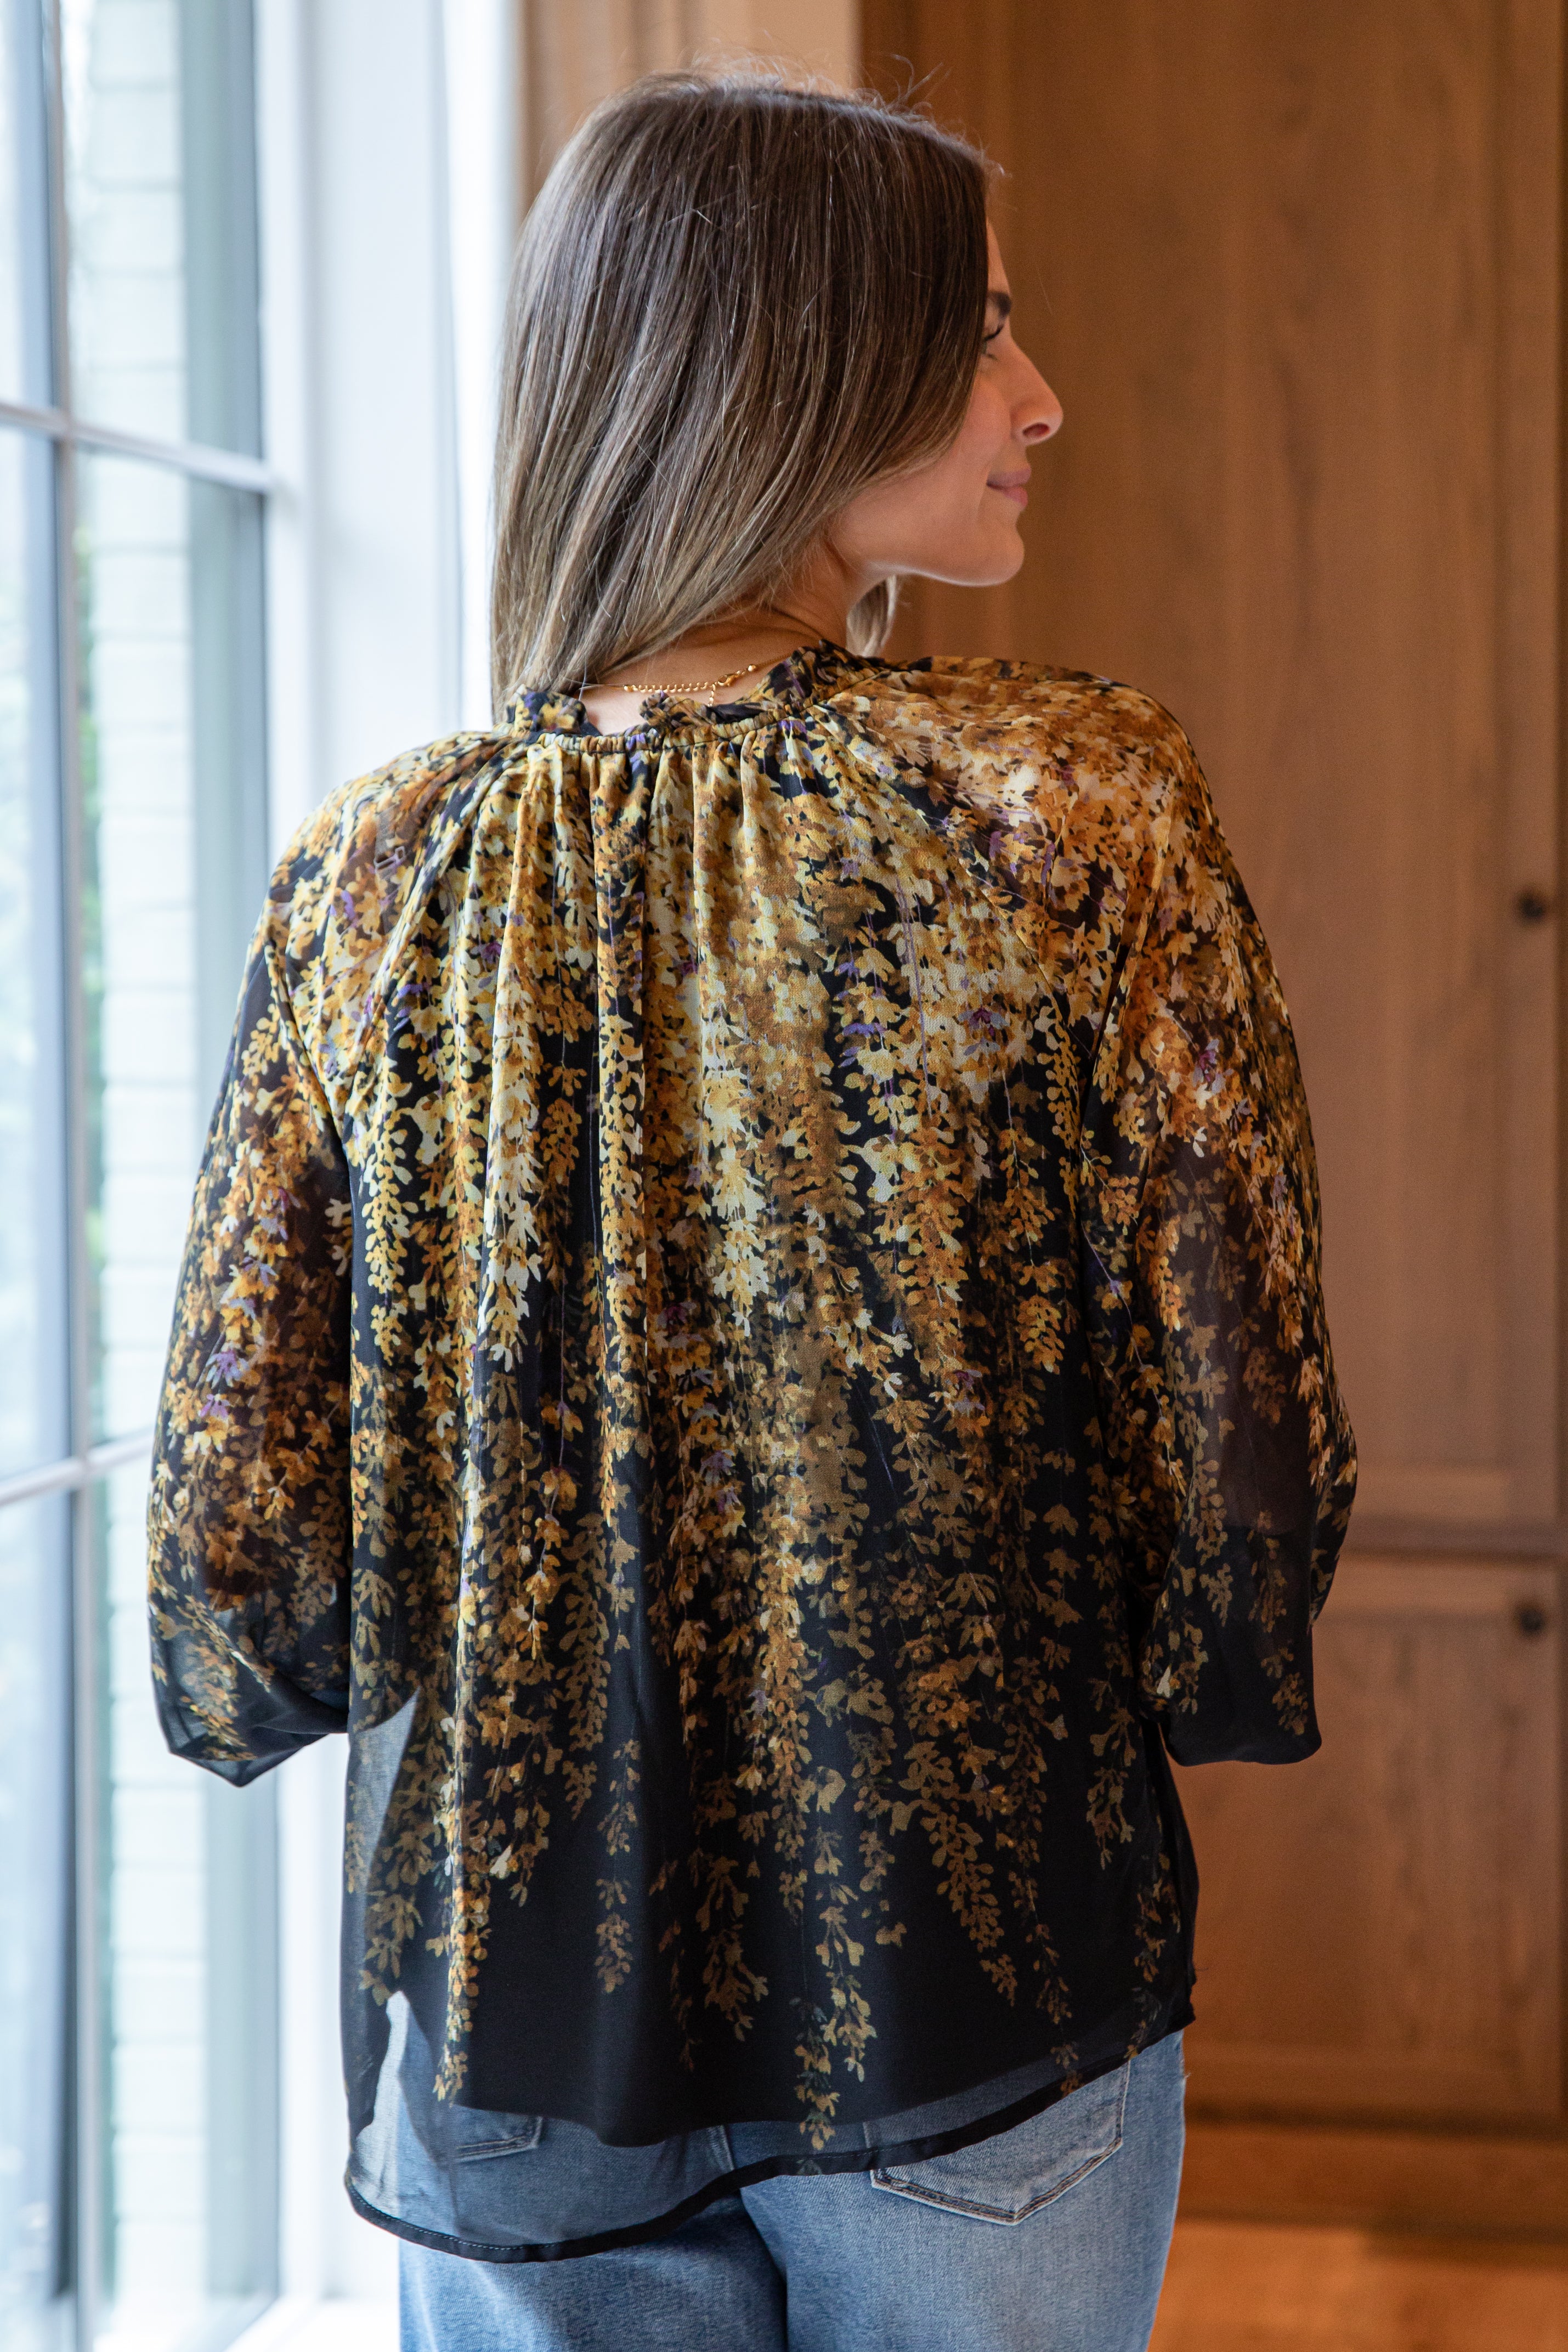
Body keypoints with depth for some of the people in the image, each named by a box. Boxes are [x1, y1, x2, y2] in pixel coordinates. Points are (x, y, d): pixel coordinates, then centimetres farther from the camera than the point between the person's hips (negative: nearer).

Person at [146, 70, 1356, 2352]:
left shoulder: (379, 875, -5)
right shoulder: (1080, 804, -12)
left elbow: (231, 1527, -4)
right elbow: (1245, 1420, -11)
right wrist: (1200, 1683, 9)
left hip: (507, 1998, 2)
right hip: (983, 1993, -1)